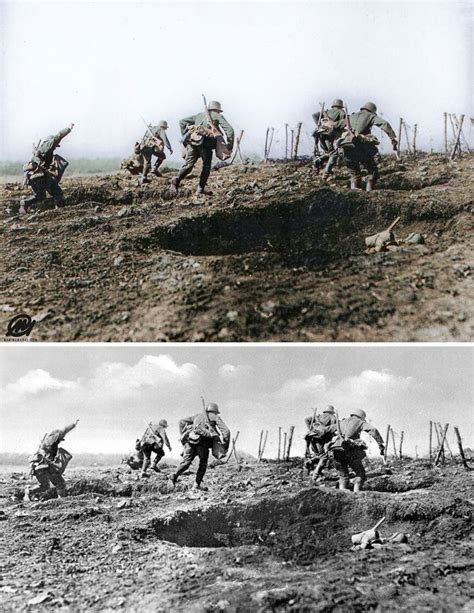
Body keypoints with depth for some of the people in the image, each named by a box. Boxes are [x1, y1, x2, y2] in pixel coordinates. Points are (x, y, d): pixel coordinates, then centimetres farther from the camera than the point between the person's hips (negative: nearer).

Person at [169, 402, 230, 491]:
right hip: (203, 442, -3)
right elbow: (226, 431, 7)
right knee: (203, 464, 15)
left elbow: (182, 422, 25)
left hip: (190, 440, 3)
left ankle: (174, 477, -17)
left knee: (185, 462, 4)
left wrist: (183, 436, 22)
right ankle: (196, 485, 11)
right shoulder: (215, 418, 19)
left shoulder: (198, 416, 30)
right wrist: (225, 445, 11)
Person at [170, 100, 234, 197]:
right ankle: (201, 189, 10)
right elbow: (229, 130, 4)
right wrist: (230, 144, 7)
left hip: (192, 141, 4)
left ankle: (176, 180, -21)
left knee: (188, 165, 1)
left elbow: (182, 122, 25)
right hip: (205, 143, -4)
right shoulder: (218, 116, 17)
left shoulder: (199, 115, 30)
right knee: (206, 166, 11)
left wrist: (185, 136, 22)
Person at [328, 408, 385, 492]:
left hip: (335, 451, 4)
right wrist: (381, 444, -4)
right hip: (350, 451, -4)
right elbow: (373, 430, -3)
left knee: (343, 476, 18)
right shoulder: (360, 422, 14)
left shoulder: (342, 422, 28)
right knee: (360, 474, 12)